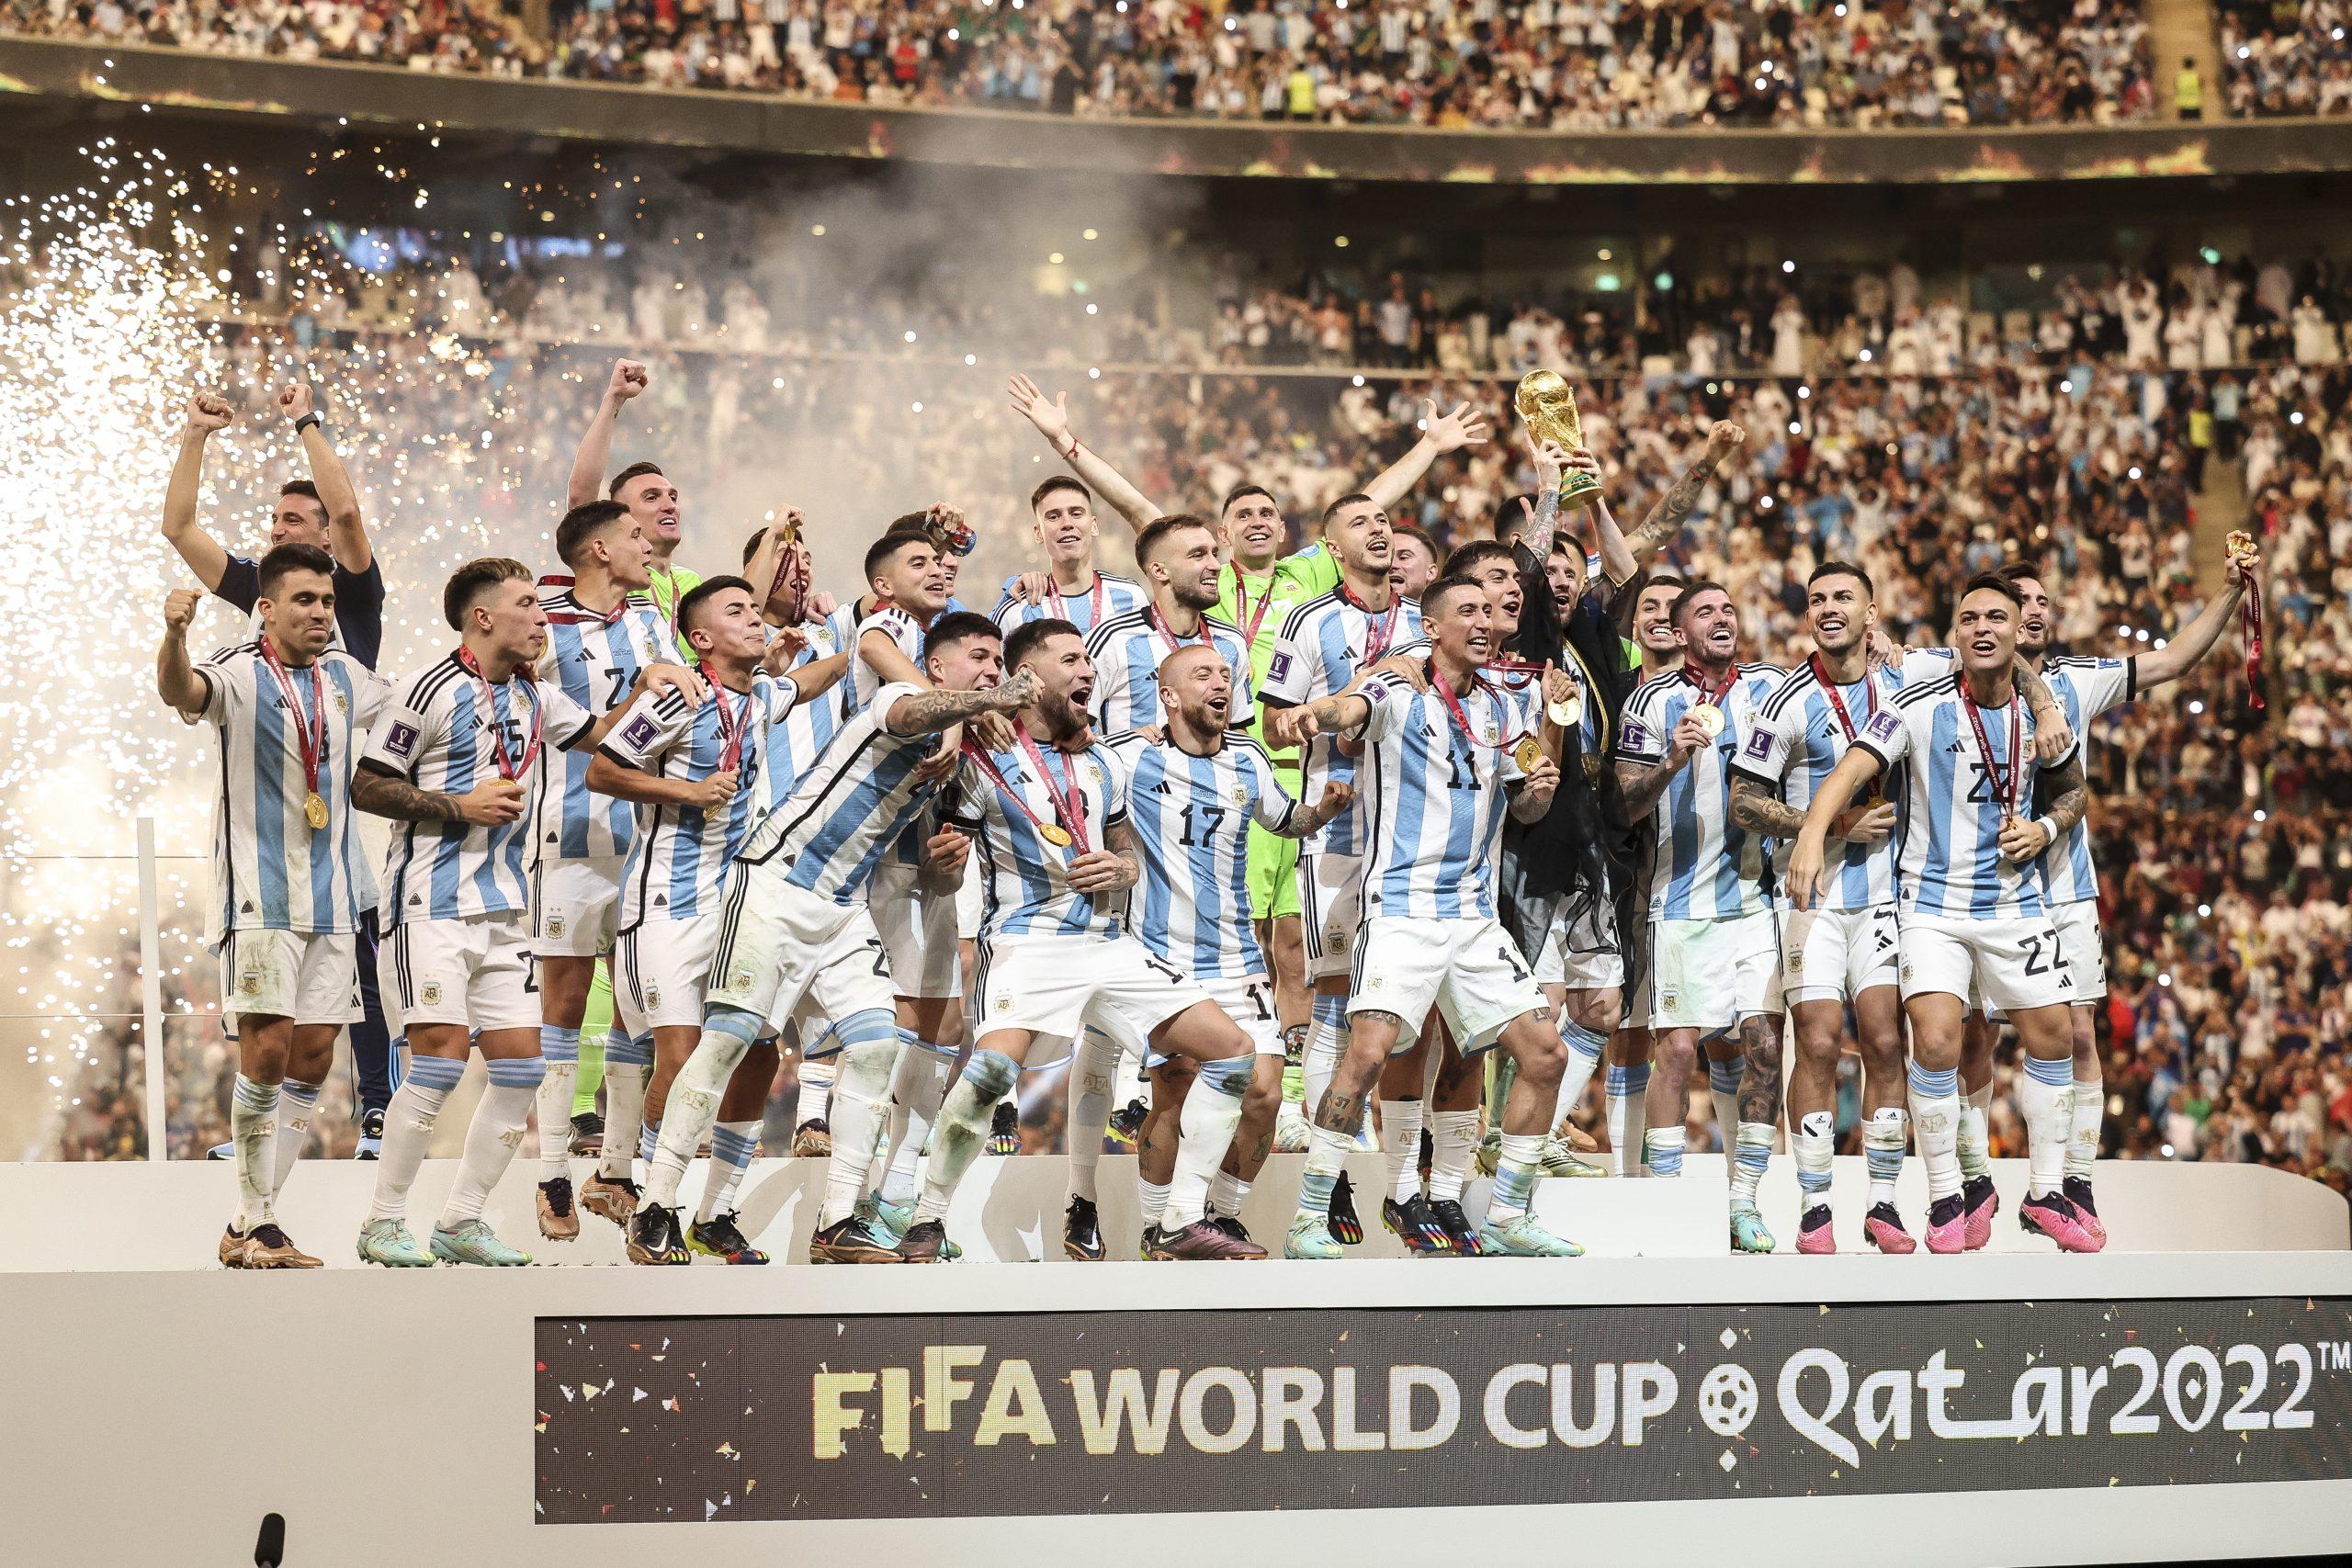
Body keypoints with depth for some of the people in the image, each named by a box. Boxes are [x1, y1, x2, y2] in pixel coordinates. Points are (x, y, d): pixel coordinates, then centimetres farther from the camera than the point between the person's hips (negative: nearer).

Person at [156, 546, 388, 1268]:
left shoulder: (344, 677, 12)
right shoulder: (240, 676, -7)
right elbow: (180, 689, -30)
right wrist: (174, 634, -49)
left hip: (331, 900, 6)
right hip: (259, 897, -6)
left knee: (312, 1059, 3)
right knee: (268, 1050, -15)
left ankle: (253, 1225, 10)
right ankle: (251, 1225, -7)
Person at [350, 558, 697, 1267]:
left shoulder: (534, 696, 14)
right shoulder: (431, 690, -8)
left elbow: (600, 736, 25)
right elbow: (366, 788, -7)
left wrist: (645, 687, 7)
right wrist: (461, 806, -15)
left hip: (503, 908, 8)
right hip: (432, 902, -8)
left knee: (521, 1067, 1)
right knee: (442, 1058, -16)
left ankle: (461, 1221, 11)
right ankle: (383, 1222, -5)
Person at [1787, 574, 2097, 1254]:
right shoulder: (1920, 705, -12)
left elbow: (2074, 790, 17)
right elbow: (1853, 767, -23)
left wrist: (2045, 828, -4)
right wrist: (1812, 832, -40)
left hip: (2016, 902, 4)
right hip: (1933, 900, -4)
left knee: (2052, 1037, 5)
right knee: (1936, 1041, -16)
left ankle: (2047, 1194, 20)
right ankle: (1945, 1200, -1)